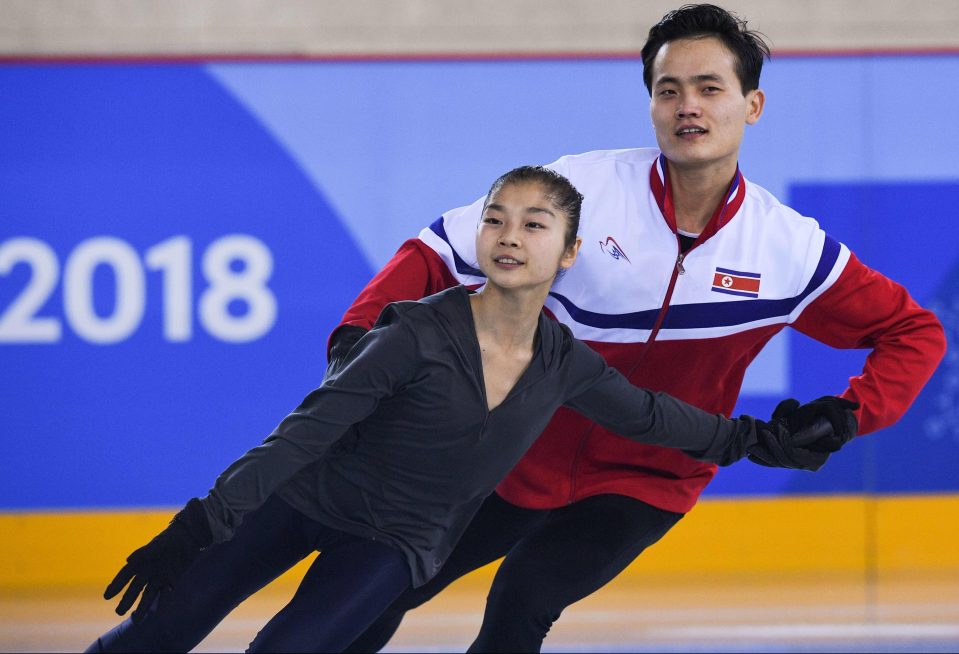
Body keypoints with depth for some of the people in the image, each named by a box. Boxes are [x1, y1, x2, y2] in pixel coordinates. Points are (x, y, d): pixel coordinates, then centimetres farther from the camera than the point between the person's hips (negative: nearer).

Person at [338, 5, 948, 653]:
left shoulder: (789, 247, -11)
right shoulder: (581, 187, -16)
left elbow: (915, 332, 0)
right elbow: (440, 251, -10)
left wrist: (847, 415, -16)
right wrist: (357, 333, -24)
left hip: (643, 485, -1)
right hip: (517, 462, 1)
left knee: (524, 594, -25)